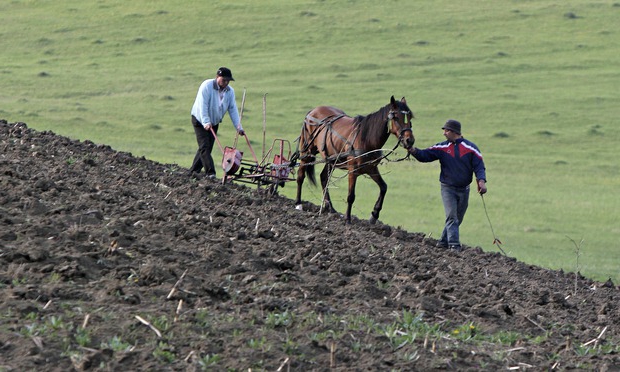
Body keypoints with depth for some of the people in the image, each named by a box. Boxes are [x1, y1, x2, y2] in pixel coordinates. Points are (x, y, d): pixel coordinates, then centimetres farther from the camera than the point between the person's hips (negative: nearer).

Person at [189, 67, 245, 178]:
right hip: (200, 120, -6)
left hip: (214, 123, 6)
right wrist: (206, 122, -37)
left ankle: (194, 171, 17)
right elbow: (202, 106, -27)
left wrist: (238, 127, -14)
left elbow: (233, 109, -5)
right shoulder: (206, 86, -21)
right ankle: (210, 173, -26)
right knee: (204, 147, -16)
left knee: (207, 148, 6)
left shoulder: (230, 91, -2)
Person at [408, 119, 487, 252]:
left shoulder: (470, 148, -2)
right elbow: (425, 155, -3)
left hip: (464, 190, 1)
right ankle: (454, 245, -19)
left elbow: (479, 166, -5)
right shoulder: (442, 148, 2)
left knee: (458, 220, 11)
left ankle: (443, 242, 25)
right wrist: (414, 151, -24)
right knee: (451, 217, -14)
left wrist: (481, 181, -23)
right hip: (448, 189, -1)